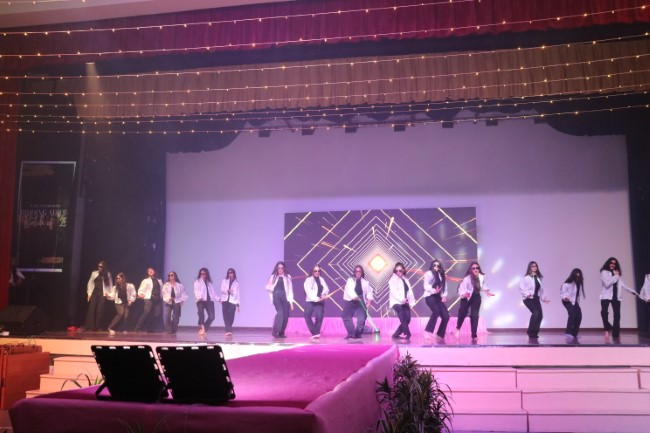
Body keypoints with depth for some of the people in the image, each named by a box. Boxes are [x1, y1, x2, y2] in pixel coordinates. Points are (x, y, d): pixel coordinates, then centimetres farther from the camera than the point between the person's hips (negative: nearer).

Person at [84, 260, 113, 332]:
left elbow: (110, 284, 7)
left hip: (102, 294, -2)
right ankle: (89, 327, -8)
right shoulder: (94, 273, 11)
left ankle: (97, 327, 0)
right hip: (94, 293, 2)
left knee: (100, 310, -5)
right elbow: (90, 283, 10)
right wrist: (89, 293, 3)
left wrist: (108, 293, -1)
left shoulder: (108, 274, 7)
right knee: (91, 309, -7)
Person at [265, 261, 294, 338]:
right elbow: (268, 287, 16)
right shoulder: (273, 277, 11)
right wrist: (274, 290, -1)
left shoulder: (287, 277, 10)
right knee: (280, 312, -21)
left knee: (285, 315, -2)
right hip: (276, 296, -1)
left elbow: (290, 289, 7)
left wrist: (291, 301, 1)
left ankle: (281, 333, 10)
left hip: (285, 297, 1)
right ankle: (275, 331, -15)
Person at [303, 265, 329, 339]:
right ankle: (315, 333, -1)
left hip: (320, 301, 2)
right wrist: (316, 299, -21)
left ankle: (316, 333, -3)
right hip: (311, 301, -2)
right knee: (307, 316, -11)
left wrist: (324, 295, -17)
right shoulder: (308, 280, 0)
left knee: (319, 316, -15)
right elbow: (308, 291, -11)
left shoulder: (322, 279, 14)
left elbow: (326, 288, 5)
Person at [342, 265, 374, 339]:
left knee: (361, 318, -8)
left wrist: (369, 301, -11)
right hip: (350, 301, -1)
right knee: (347, 317, -4)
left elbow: (369, 292, 5)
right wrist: (354, 297, -35)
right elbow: (349, 290, -16)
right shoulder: (350, 280, 0)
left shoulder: (365, 282, 8)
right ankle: (351, 333, 2)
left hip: (361, 302, 1)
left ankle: (358, 333, 6)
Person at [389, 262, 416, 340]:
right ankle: (407, 334, -16)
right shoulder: (393, 279, 0)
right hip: (397, 302, -6)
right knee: (403, 319, -21)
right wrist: (401, 299, -24)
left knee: (407, 319, -3)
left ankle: (396, 334, 9)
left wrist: (411, 301, -1)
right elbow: (393, 291, -13)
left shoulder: (405, 279, 19)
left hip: (405, 303, 6)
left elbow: (409, 291, 12)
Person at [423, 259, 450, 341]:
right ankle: (428, 331, -27)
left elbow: (444, 286, 18)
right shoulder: (428, 273, 0)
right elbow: (426, 286, -10)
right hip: (430, 296, -6)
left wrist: (444, 295, 0)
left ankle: (440, 335, 10)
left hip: (438, 297, 6)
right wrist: (433, 290, -28)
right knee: (436, 311, -32)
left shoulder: (442, 275, 19)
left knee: (446, 316, -5)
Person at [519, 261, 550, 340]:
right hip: (529, 299, -6)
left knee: (540, 315, -3)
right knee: (535, 313, -21)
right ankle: (531, 332, -7)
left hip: (536, 298, 6)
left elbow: (541, 289, 17)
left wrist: (543, 298, 16)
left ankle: (534, 333, 12)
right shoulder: (526, 278, -9)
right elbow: (521, 287, -11)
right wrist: (527, 294, -20)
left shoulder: (538, 277, 10)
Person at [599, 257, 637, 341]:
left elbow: (622, 284, 22)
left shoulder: (617, 273, 15)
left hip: (616, 296, 5)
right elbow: (607, 283, -14)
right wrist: (615, 276, -10)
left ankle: (616, 334, 9)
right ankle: (608, 328, -5)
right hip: (606, 296, -5)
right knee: (604, 312, -22)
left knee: (617, 315, 3)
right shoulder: (604, 272, -1)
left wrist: (632, 291, 23)